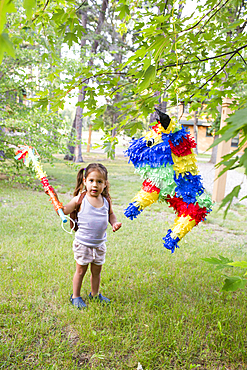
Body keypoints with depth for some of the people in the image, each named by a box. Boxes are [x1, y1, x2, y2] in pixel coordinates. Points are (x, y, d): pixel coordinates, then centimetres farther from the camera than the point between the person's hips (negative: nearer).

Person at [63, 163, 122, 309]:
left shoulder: (106, 200, -3)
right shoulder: (80, 199, -13)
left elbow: (111, 214, 16)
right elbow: (63, 212, -8)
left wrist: (114, 223, -3)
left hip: (100, 244, 4)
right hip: (83, 243, -3)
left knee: (97, 270, 18)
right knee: (80, 270, 11)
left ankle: (95, 293, 40)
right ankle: (76, 296, 30)